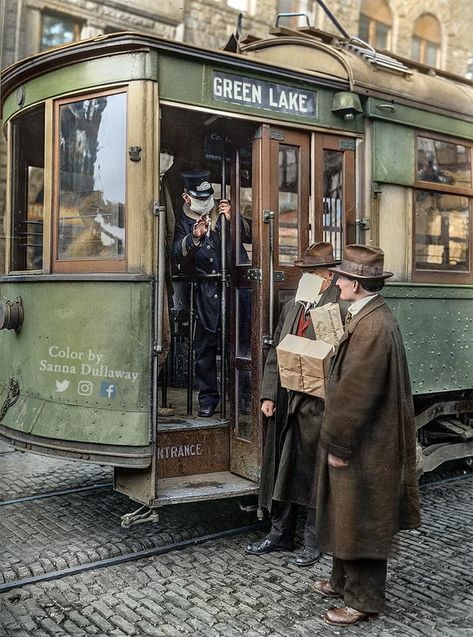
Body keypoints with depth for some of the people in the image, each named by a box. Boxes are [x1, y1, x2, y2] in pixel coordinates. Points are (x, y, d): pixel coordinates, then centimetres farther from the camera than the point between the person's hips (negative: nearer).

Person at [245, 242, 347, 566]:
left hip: (317, 405, -6)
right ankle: (280, 534, 31)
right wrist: (269, 395, 6)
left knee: (313, 473, 6)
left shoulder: (340, 310, -10)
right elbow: (275, 353, 12)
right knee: (281, 469, 15)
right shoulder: (291, 306, 11)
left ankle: (314, 541, 24)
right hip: (285, 404, 7)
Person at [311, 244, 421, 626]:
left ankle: (364, 600, 21)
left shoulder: (373, 325, -25)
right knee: (347, 514, 21)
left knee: (360, 518, 5)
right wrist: (338, 436, 17)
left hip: (365, 444, -10)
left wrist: (337, 444, -18)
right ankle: (345, 580, 38)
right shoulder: (369, 316, 8)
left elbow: (357, 392, -25)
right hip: (360, 437, 10)